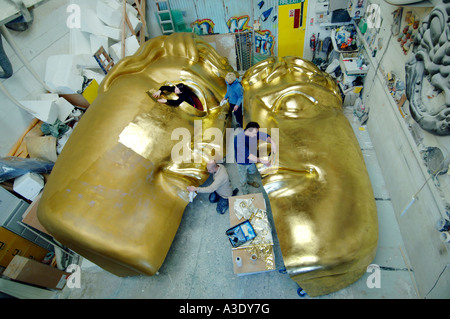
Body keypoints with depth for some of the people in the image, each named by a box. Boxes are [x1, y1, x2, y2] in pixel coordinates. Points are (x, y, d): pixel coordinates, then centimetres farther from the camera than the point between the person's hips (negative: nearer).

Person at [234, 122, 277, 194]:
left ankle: (251, 181, 68)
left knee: (252, 172, 34)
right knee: (243, 179, 19)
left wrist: (272, 142, -33)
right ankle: (245, 193, 46)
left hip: (252, 160, 6)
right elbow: (247, 154, -47)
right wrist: (260, 160, -53)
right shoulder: (239, 139, -41)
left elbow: (265, 136, -11)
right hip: (242, 163, -6)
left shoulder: (253, 132, -21)